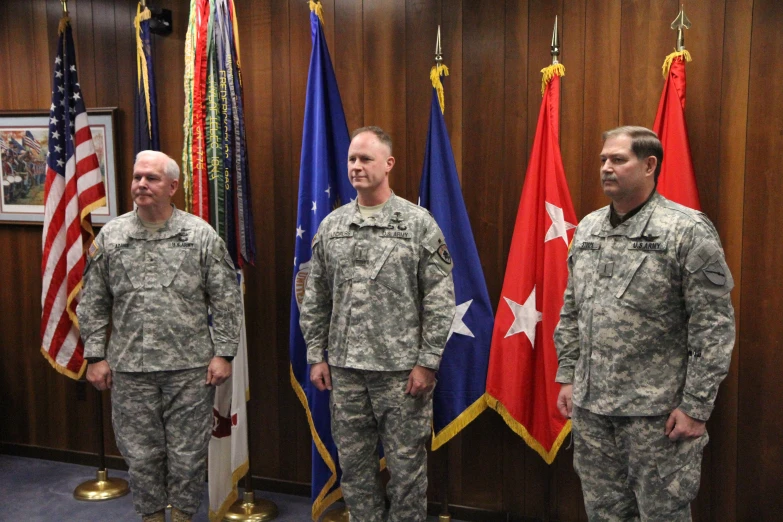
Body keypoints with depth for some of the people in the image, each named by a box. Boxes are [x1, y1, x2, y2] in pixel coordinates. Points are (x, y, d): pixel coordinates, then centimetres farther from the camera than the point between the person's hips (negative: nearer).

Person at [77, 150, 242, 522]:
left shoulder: (200, 235, -3)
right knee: (141, 452, 12)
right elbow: (93, 304, 8)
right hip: (130, 367, 2)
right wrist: (95, 356, 4)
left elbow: (226, 300, -2)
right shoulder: (111, 236, 3)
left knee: (188, 452, 8)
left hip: (191, 367, -2)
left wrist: (223, 353, -5)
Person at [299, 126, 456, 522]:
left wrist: (427, 362, -11)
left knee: (406, 464, 7)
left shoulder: (419, 224, -5)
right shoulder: (330, 226, 7)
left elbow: (440, 300, -7)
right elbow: (315, 299, 11)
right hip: (344, 368, 4)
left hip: (402, 369, -4)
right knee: (354, 463, 14)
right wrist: (316, 356, 7)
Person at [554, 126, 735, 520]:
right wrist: (567, 376, 11)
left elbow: (714, 327, -12)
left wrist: (696, 405, -13)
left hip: (657, 411, -5)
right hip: (589, 405, 6)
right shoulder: (587, 229, 8)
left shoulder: (687, 230, -10)